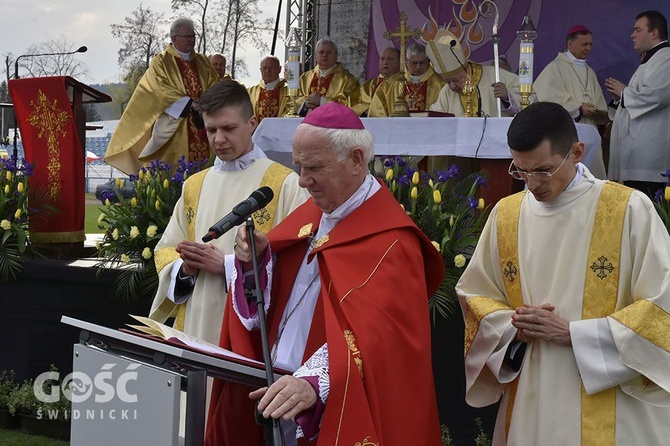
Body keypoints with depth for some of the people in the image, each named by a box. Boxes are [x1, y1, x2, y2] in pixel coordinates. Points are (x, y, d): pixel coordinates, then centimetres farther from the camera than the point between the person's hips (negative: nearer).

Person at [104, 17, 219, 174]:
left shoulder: (203, 62, 16)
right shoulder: (161, 61, 1)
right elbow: (161, 91, -10)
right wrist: (190, 103, -17)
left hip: (203, 130, 4)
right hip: (173, 130, -4)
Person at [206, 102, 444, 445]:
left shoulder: (390, 242, -17)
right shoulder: (311, 215, 7)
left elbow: (372, 333, -30)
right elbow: (274, 297, 12)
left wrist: (314, 380, -45)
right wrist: (261, 259, -9)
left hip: (338, 416, -6)